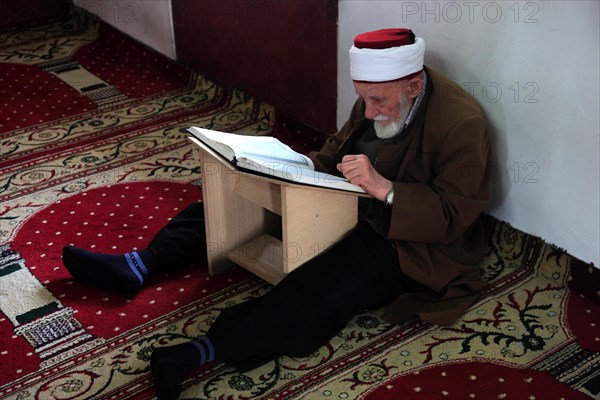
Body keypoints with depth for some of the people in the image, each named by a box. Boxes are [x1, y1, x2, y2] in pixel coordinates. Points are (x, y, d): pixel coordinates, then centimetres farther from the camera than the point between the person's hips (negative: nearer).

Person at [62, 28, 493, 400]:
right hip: (345, 200, 8)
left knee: (335, 278, -37)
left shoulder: (462, 124, -22)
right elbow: (336, 152, 13)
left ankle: (201, 352, -43)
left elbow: (455, 215, -24)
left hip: (408, 241, -8)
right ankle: (137, 266, -4)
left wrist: (383, 187, -35)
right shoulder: (377, 97, 0)